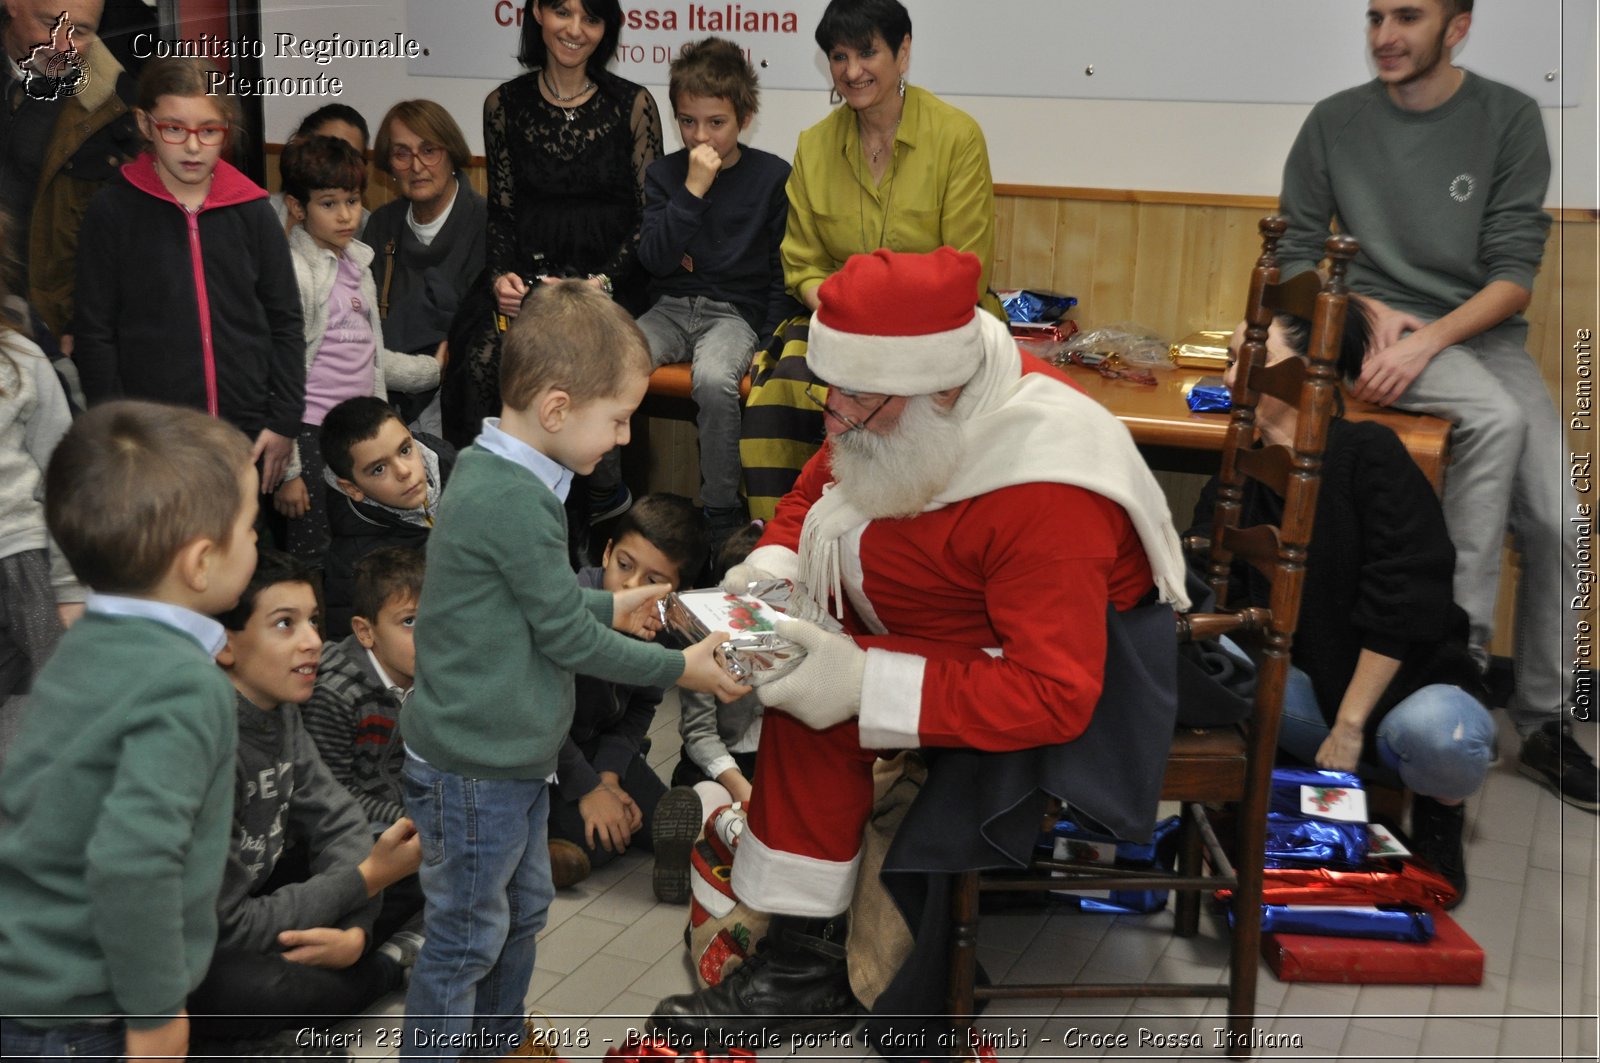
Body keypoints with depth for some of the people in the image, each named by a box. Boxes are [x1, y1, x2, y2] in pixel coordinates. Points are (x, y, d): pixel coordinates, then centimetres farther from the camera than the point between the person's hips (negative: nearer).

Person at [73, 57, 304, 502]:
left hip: (248, 436, 2)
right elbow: (96, 336, 0)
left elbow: (285, 323, 8)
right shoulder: (113, 211, -2)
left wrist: (285, 420, 2)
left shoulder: (250, 210, 3)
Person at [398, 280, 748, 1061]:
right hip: (474, 769, -10)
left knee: (522, 911, 24)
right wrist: (679, 668, -9)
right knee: (465, 940, 5)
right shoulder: (514, 501, -26)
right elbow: (566, 637, -20)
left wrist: (611, 607, 17)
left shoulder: (491, 472, 5)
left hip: (510, 755, 10)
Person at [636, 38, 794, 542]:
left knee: (713, 379, -36)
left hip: (736, 312, -3)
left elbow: (784, 269, 3)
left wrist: (768, 343, -7)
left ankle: (722, 516, -20)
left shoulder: (773, 175, 1)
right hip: (670, 308, 3)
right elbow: (654, 258, -5)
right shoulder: (664, 173, 7)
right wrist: (693, 190, -13)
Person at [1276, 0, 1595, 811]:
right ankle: (1461, 645, -25)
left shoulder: (1509, 118, 0)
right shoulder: (1335, 122, 3)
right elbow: (1294, 256, 8)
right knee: (1497, 417, -33)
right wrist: (1370, 309, -10)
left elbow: (1515, 274, -5)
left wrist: (1429, 339, -20)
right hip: (1377, 324, -1)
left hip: (1483, 332, 2)